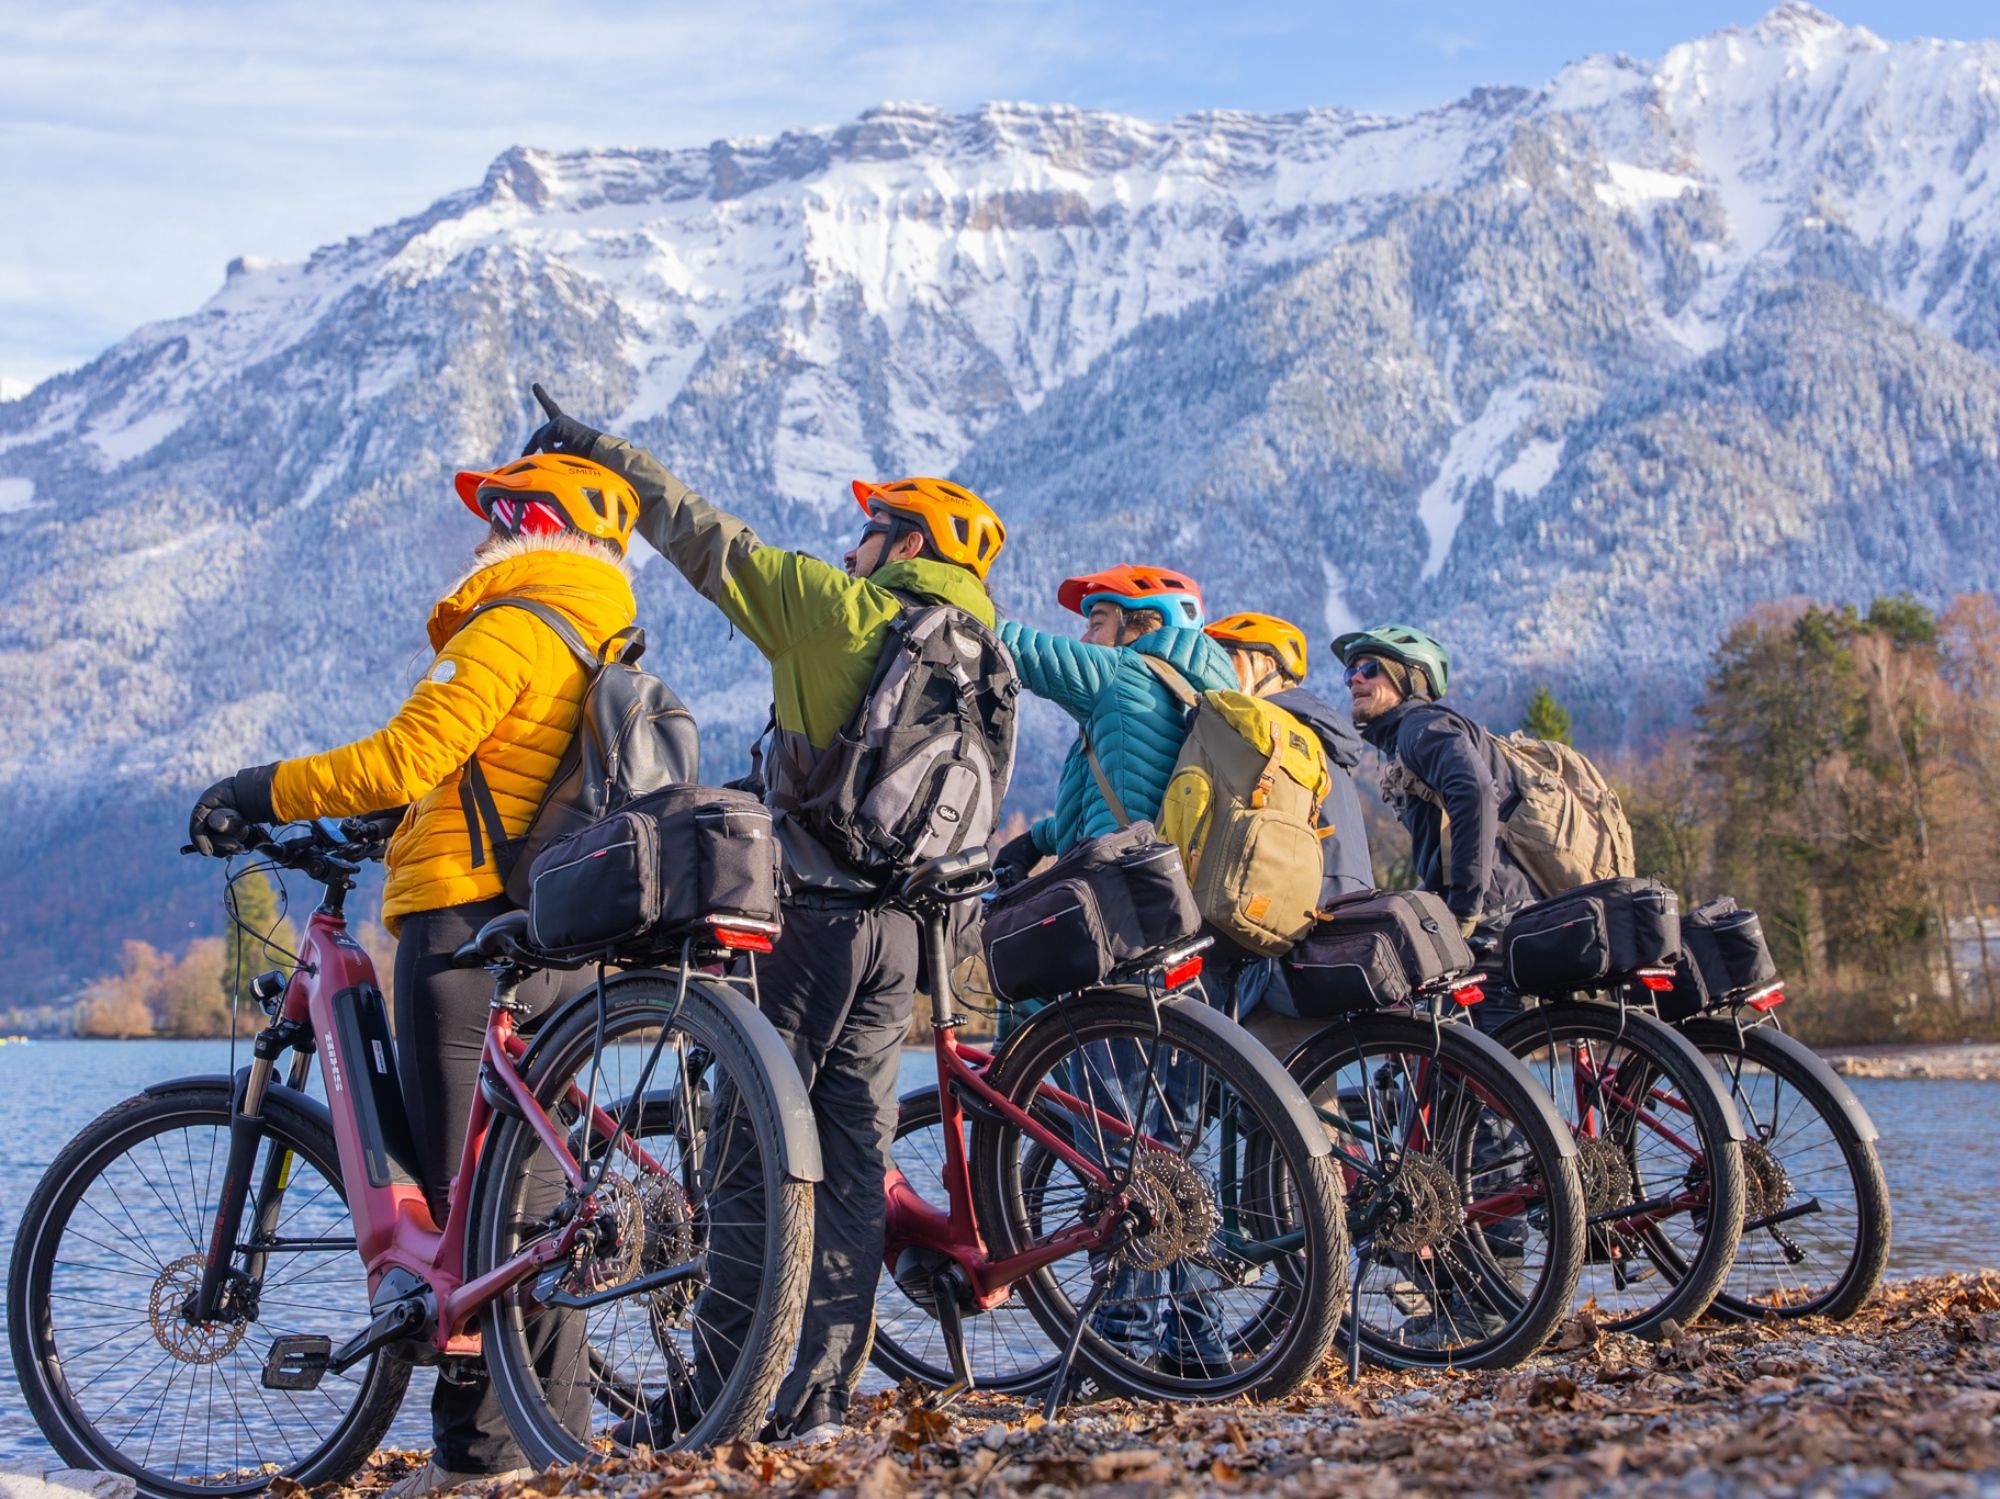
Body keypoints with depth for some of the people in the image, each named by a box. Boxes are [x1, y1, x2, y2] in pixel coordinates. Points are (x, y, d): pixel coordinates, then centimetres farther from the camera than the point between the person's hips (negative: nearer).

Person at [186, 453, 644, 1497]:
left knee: (467, 1193, -6)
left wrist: (261, 794, -11)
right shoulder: (606, 649, 20)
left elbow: (406, 758, -19)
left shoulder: (508, 631, -9)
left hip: (471, 927, -9)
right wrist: (388, 822, 31)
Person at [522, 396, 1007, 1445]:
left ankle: (724, 1388, -2)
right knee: (853, 1157, 8)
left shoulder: (835, 608, -6)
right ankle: (819, 1393, 11)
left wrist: (598, 447, 8)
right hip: (904, 925, 6)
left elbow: (701, 538, -1)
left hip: (812, 914, -6)